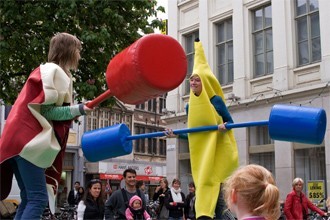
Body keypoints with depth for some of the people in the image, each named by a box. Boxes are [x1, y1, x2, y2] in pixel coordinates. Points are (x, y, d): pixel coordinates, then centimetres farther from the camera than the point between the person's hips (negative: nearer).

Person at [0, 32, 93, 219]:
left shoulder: (46, 70, 25)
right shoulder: (56, 71, -5)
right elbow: (46, 109, -13)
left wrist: (73, 113, 11)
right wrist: (77, 110, -10)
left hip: (25, 138, 10)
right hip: (30, 139, -10)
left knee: (30, 199, 7)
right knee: (39, 199, -14)